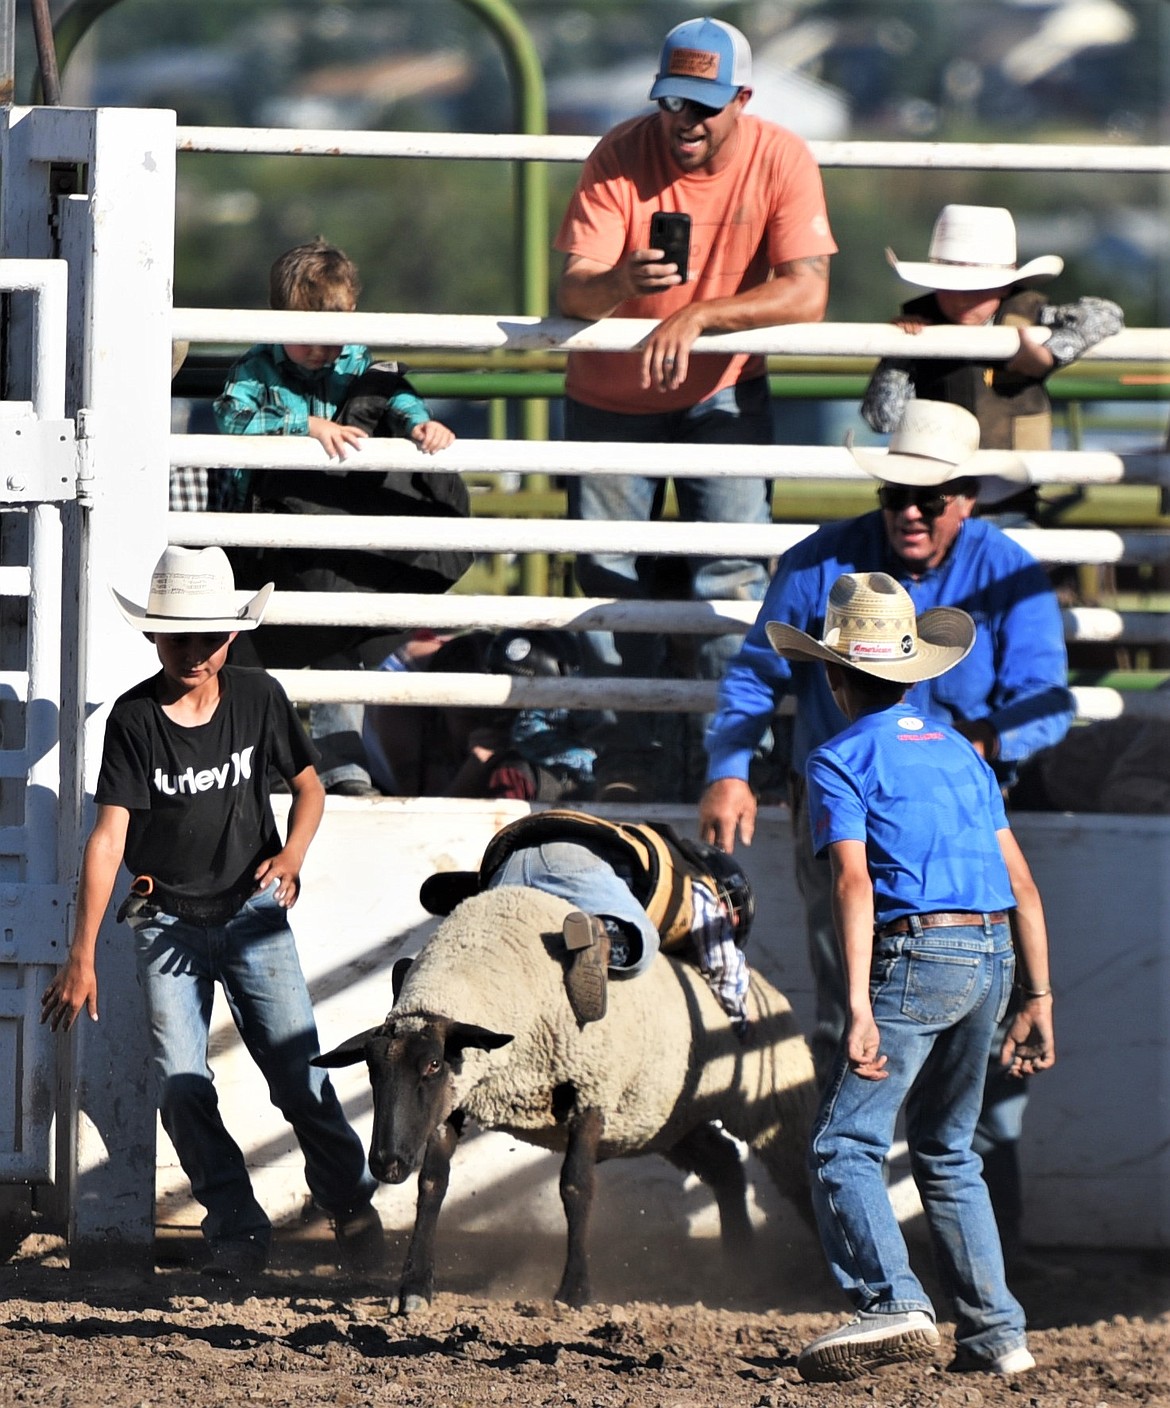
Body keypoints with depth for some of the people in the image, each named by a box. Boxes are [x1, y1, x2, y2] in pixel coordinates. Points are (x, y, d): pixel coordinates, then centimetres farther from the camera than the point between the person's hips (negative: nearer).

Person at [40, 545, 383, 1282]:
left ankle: (353, 1207, 10)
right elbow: (109, 836, -13)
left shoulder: (259, 698, -4)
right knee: (182, 1089, -6)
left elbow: (309, 785, 9)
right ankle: (238, 1230, 4)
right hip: (167, 923, 0)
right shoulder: (134, 718, -10)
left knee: (298, 1073, -5)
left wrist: (292, 854, -13)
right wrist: (82, 957, -19)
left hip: (253, 911, 0)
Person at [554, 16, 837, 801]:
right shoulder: (623, 156, -20)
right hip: (612, 393, 1)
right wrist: (618, 283, -51)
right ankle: (643, 755, 15)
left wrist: (697, 317, -37)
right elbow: (573, 293, -27)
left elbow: (806, 295, -27)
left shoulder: (781, 161, -18)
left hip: (721, 389, -1)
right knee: (611, 575, 4)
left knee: (733, 559, -13)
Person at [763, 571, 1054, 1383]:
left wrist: (860, 1007, -21)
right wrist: (1037, 997, 19)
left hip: (914, 955, -7)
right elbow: (1020, 882, 16)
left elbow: (855, 882, -14)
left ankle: (893, 1301, -25)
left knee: (845, 1145, -7)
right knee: (947, 1153, 19)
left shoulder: (842, 762, -1)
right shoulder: (962, 756, 19)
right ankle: (996, 1331, 16)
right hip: (992, 955, 7)